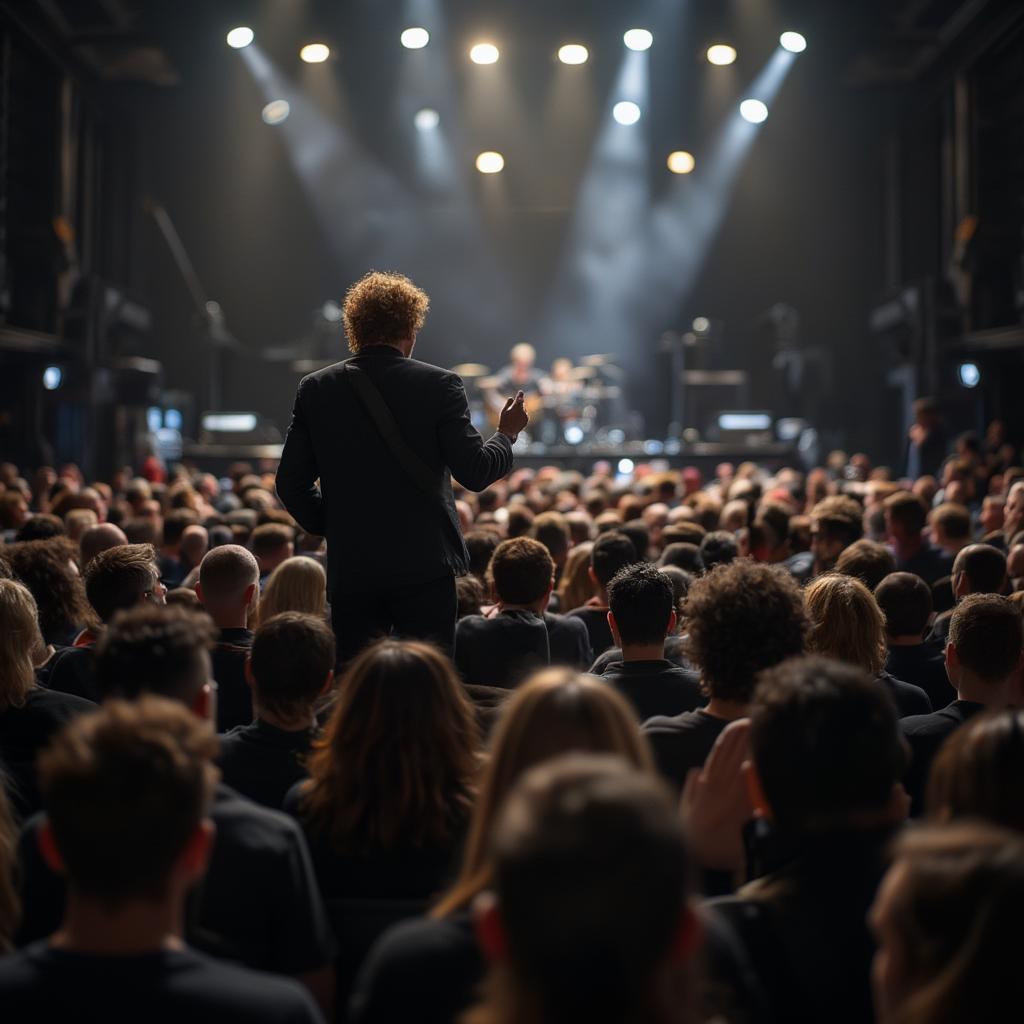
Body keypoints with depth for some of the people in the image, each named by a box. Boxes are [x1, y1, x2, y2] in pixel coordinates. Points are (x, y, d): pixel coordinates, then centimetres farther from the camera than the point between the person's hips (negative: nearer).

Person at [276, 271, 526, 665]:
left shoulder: (315, 388, 3)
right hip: (425, 564, -2)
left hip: (350, 569, 2)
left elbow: (291, 484, 3)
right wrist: (507, 434, 10)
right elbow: (474, 473, -9)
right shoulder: (439, 385, -6)